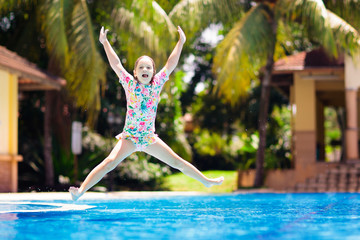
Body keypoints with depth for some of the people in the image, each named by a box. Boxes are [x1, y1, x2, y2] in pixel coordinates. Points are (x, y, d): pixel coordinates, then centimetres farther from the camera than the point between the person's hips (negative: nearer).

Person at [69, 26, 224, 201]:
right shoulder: (130, 84, -4)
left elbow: (171, 64, 0)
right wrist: (105, 43, -16)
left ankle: (206, 181, 23)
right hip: (129, 137, -3)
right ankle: (81, 190, -29)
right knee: (110, 162, -22)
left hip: (150, 138, 3)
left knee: (177, 162, 9)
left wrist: (181, 42, -4)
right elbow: (116, 64, -10)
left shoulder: (157, 84, 2)